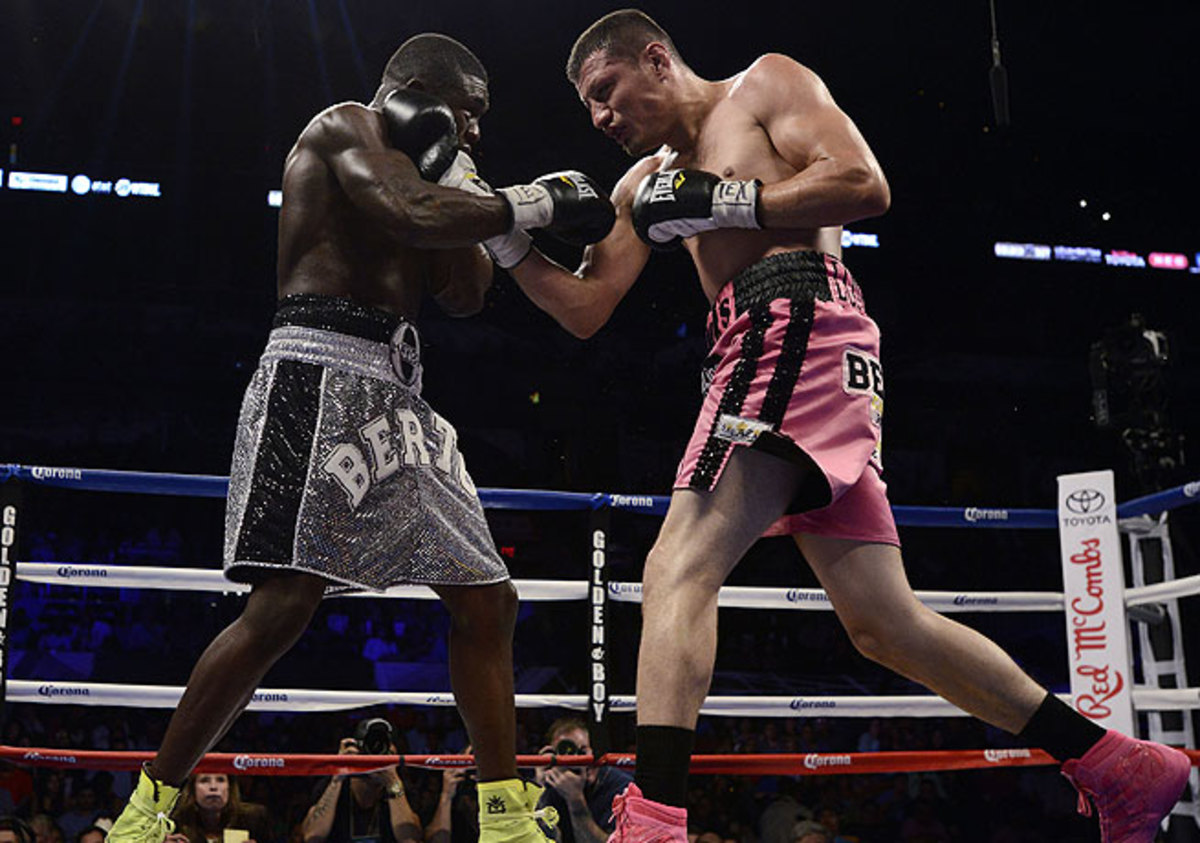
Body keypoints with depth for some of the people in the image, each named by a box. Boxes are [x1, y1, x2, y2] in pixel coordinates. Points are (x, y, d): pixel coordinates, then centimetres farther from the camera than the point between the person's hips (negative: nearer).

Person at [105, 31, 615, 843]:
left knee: (487, 600, 4)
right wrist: (535, 203, -10)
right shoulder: (347, 126, 1)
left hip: (396, 396, 9)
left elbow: (466, 293, 19)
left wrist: (457, 177, 11)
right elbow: (416, 216, -19)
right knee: (284, 606, -18)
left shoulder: (409, 165, 26)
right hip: (323, 374, -9)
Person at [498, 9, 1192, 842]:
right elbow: (586, 309, 22)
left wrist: (716, 203, -8)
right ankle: (1120, 767, 12)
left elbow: (864, 185, -7)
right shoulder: (648, 181, 29)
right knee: (887, 624, 6)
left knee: (679, 571, -19)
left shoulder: (768, 82, 9)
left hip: (800, 319, -9)